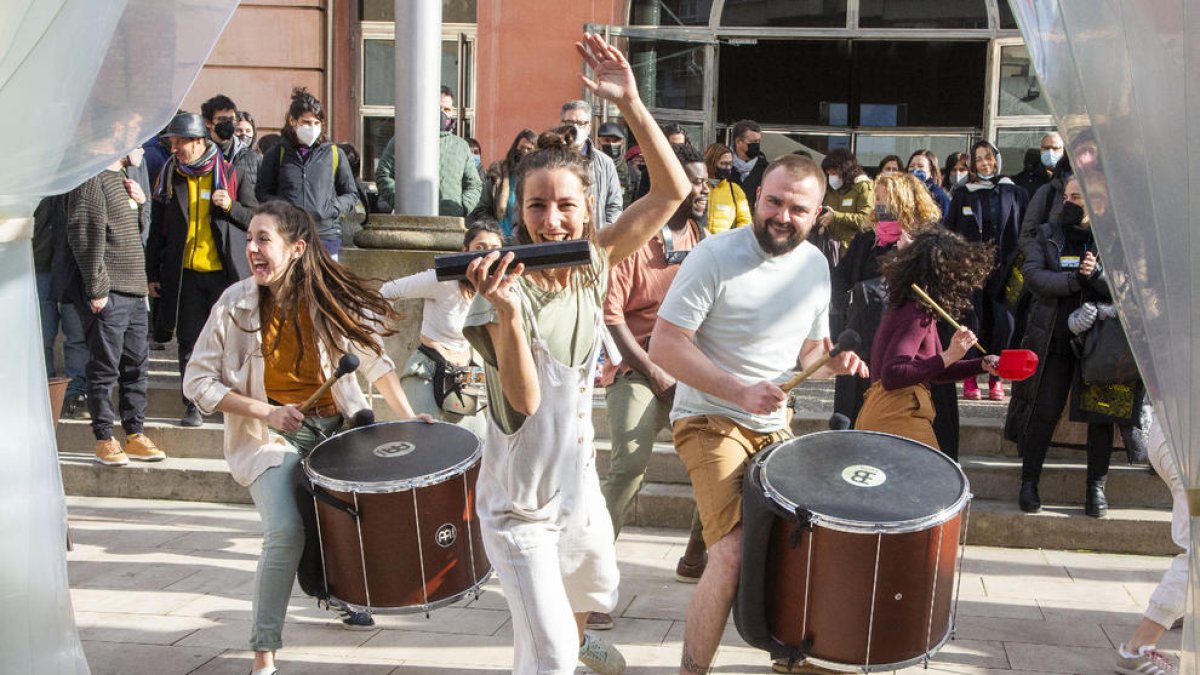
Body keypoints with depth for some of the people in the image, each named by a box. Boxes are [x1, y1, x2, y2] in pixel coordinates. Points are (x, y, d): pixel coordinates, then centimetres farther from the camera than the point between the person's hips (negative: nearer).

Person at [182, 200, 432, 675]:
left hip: (335, 423, 3)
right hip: (271, 436, -3)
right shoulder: (236, 304, -11)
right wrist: (267, 412, -16)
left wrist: (407, 417, -7)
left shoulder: (330, 297, -8)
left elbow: (374, 360, 3)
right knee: (286, 530, -23)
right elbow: (198, 382, -6)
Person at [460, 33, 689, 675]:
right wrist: (508, 314, -43)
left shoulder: (594, 263, -8)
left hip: (578, 478, 6)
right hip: (519, 501, -6)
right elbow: (525, 400, -29)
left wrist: (630, 103, -24)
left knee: (596, 585, 33)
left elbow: (673, 189, -14)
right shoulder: (509, 285, -23)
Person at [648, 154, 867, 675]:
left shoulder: (815, 264, 4)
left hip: (775, 425, 7)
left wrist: (834, 362, -7)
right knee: (733, 556, -20)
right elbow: (664, 346, -18)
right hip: (711, 421, -7)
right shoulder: (716, 255, -16)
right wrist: (740, 393, -26)